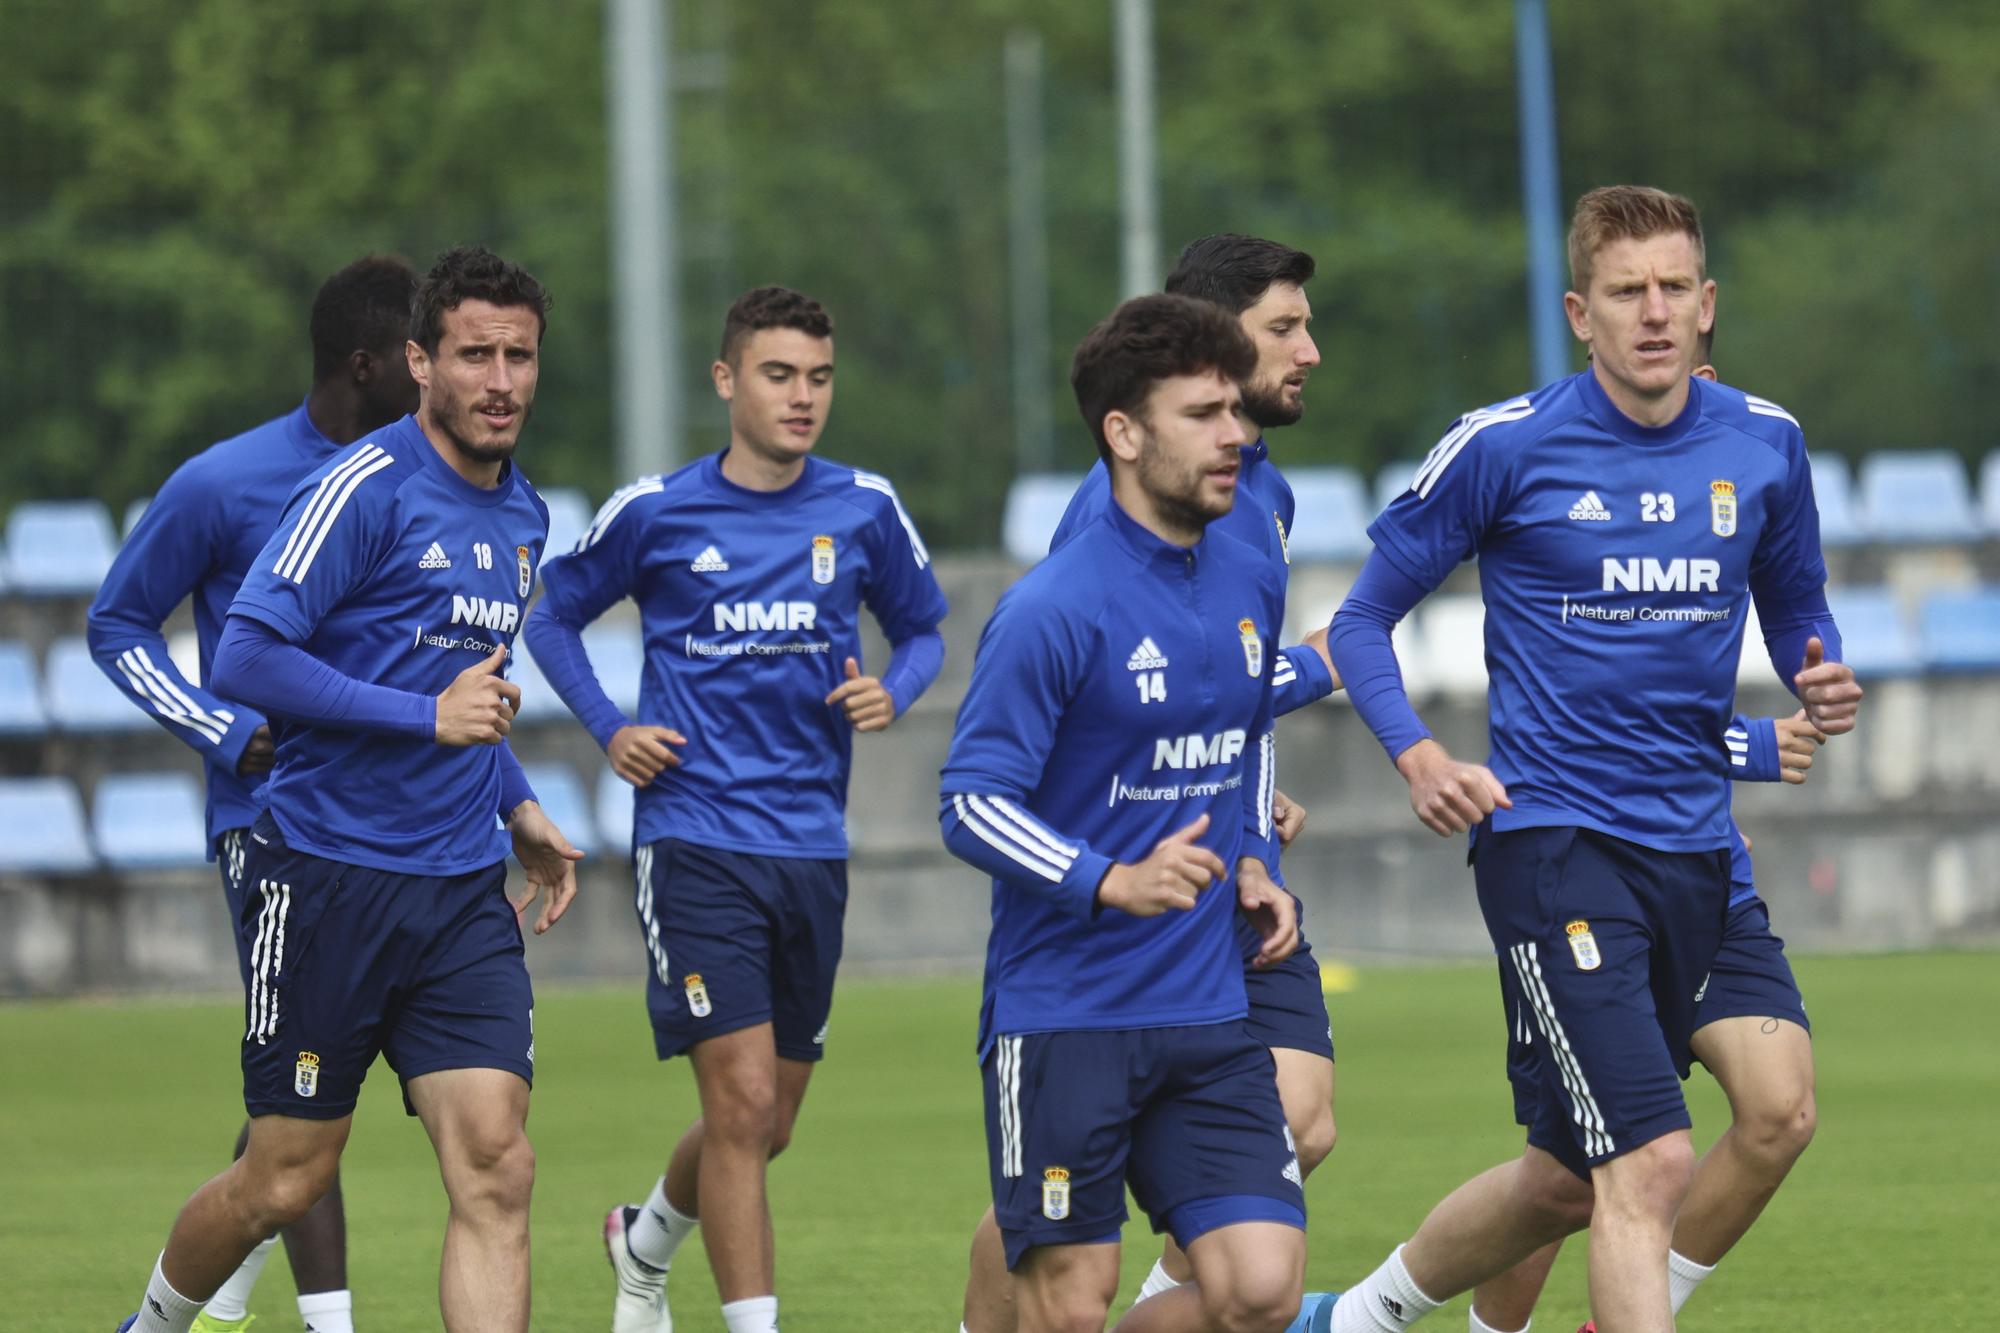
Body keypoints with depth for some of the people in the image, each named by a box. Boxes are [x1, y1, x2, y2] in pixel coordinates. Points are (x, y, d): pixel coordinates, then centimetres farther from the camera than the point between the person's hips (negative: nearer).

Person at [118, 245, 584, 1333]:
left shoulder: (521, 515, 14)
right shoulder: (366, 489, -11)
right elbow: (245, 659, -19)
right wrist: (432, 717, -20)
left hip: (462, 896, 6)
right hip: (330, 877, -6)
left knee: (496, 1170, -9)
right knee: (285, 1182, 4)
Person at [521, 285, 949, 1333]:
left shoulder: (864, 509, 3)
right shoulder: (654, 511, -3)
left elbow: (920, 630, 17)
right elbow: (552, 617, 12)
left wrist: (893, 692, -5)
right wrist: (609, 732, -2)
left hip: (812, 844, 4)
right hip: (694, 840, -4)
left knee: (768, 1124, 13)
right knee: (742, 1099, -15)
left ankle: (646, 1244, 42)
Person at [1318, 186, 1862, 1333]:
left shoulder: (1764, 444, 5)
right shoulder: (1504, 448, -7)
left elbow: (1796, 607, 21)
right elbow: (1363, 621, 3)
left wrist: (1821, 682, -2)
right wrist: (1419, 754, -15)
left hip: (1696, 851, 6)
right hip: (1553, 840, -6)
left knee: (1568, 1176, 16)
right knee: (1652, 1164, -19)